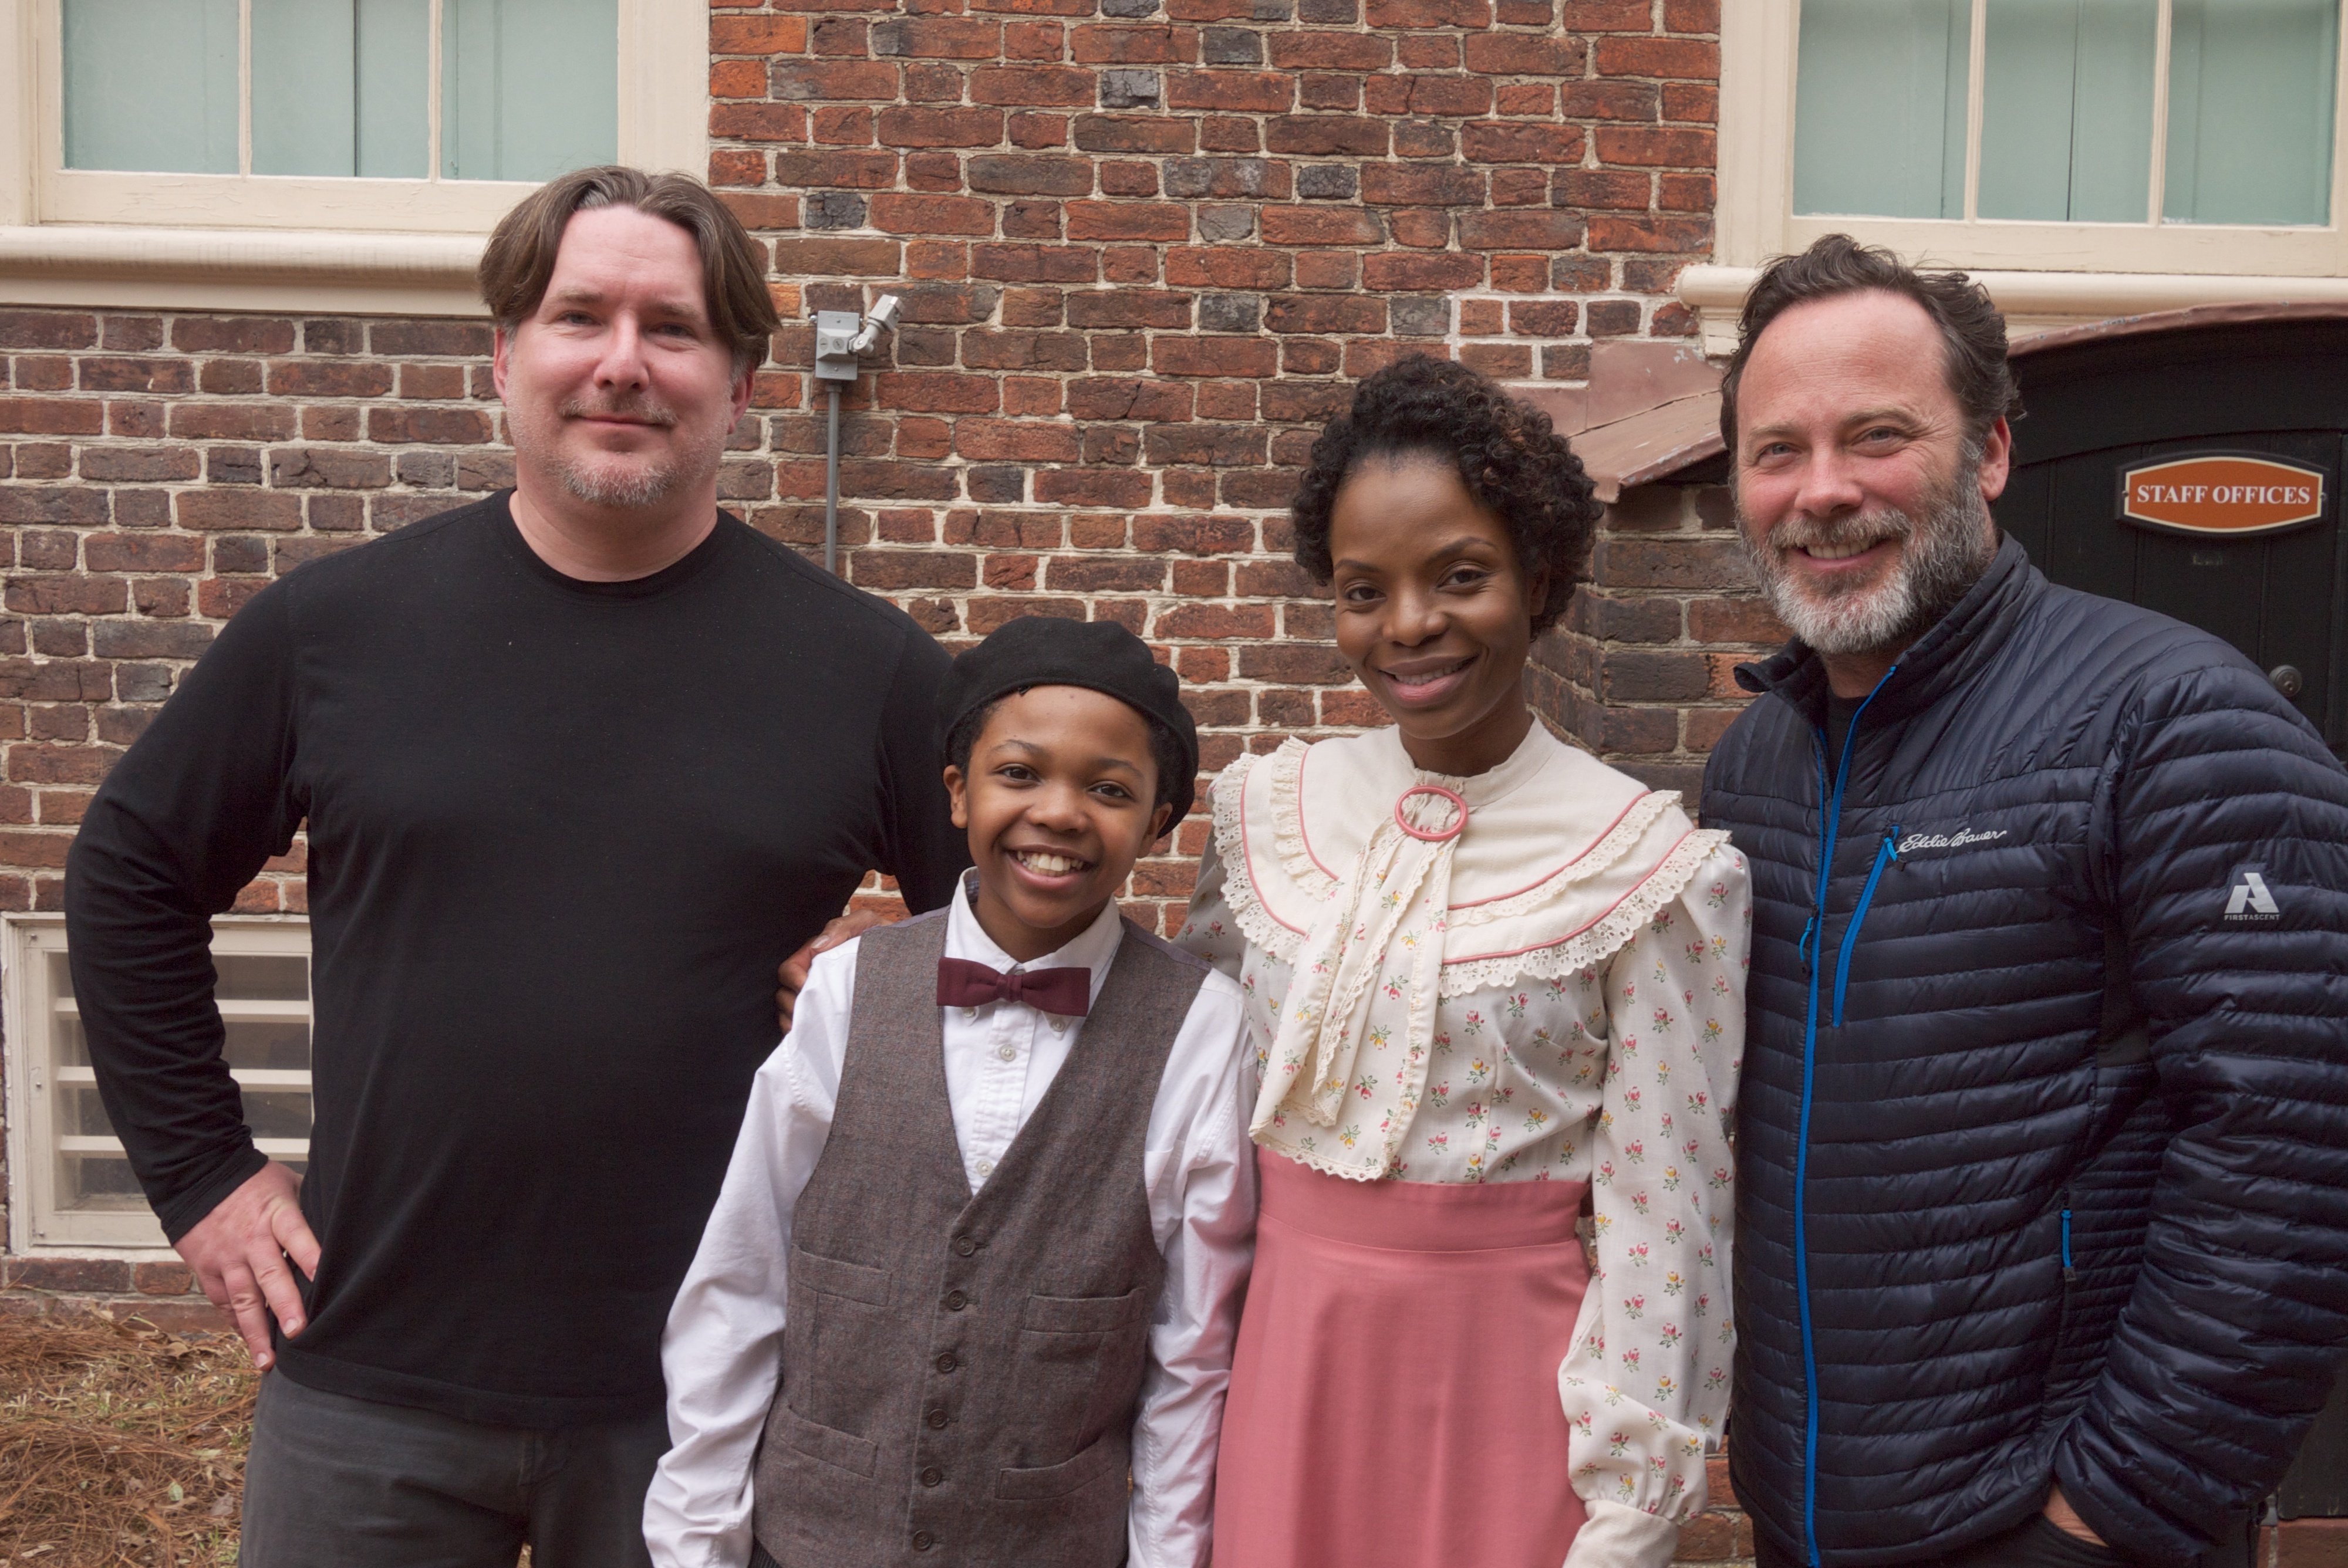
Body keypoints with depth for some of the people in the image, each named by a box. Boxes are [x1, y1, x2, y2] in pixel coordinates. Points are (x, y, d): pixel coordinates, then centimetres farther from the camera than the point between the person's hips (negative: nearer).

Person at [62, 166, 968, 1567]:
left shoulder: (871, 670, -5)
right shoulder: (333, 627, -1)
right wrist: (202, 1170, 5)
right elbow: (133, 880, 10)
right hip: (367, 1386, 1)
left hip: (711, 1397, -1)